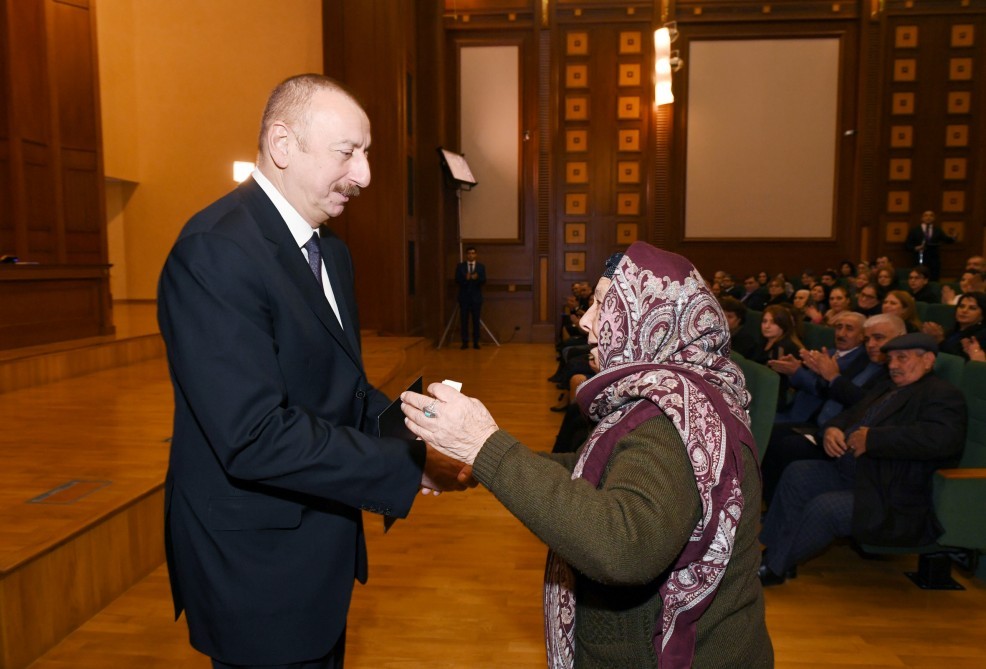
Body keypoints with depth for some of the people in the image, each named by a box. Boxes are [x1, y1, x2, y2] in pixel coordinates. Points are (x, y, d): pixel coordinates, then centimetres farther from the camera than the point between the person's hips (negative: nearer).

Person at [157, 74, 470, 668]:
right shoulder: (215, 252, -24)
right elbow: (254, 437, -30)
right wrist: (411, 464, -25)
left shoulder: (332, 251, 6)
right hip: (257, 570, -8)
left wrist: (413, 430, -8)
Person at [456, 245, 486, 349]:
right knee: (464, 321, 1)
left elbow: (484, 281, -5)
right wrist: (465, 278, -25)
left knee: (476, 321, 2)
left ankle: (476, 342, 8)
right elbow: (457, 280, -5)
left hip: (476, 297, 0)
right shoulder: (460, 266, 3)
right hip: (464, 297, 0)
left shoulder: (481, 266, 5)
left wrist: (476, 278, -26)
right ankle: (465, 342, 6)